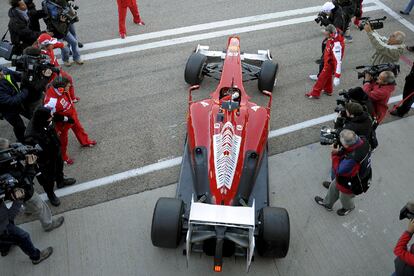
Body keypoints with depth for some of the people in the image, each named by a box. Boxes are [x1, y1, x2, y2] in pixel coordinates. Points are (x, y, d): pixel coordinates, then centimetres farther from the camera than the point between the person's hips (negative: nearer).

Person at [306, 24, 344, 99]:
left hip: (331, 64, -9)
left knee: (322, 78, 8)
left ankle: (315, 93, 26)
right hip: (327, 61, 9)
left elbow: (338, 61, -38)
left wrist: (337, 77, -38)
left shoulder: (336, 45, -39)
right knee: (327, 76, 27)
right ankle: (328, 90, 49)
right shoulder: (332, 38, -13)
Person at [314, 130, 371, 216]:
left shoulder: (351, 160, -49)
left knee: (344, 198, 29)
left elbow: (338, 171, -30)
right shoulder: (362, 142, -27)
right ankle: (327, 203, 59)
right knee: (333, 188, 31)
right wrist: (340, 151, -21)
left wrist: (335, 154, -24)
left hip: (351, 185, -7)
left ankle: (348, 208, 64)